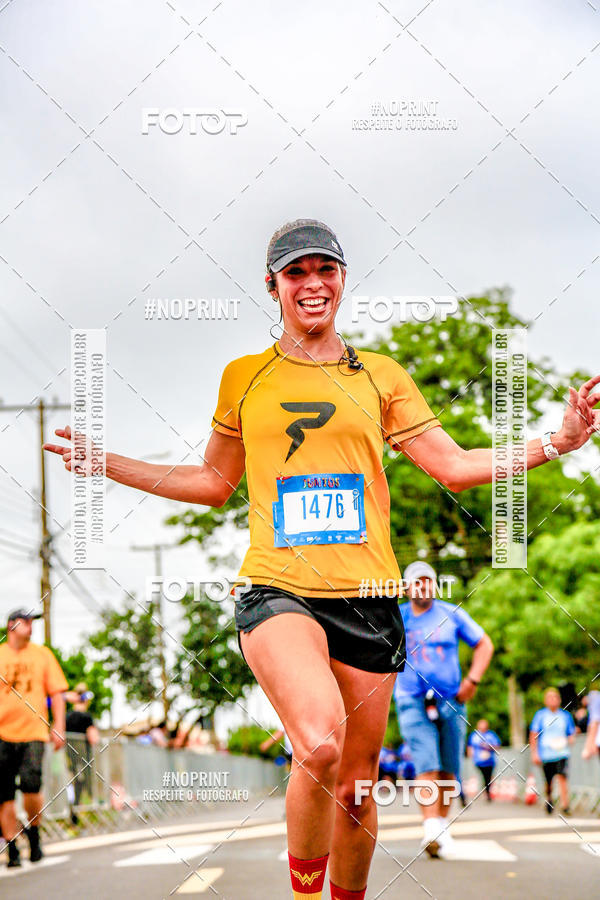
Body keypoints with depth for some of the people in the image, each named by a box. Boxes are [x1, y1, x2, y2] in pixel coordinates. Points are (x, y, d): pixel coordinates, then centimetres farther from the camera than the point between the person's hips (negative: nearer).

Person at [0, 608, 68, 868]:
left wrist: (58, 728, 3)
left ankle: (33, 834, 4)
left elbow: (57, 693, 12)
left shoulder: (42, 654, 12)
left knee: (30, 783, -18)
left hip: (33, 732, 0)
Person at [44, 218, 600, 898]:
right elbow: (214, 483, 23)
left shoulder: (381, 376, 12)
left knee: (354, 785, 8)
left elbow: (455, 467, 12)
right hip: (277, 591, -2)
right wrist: (107, 465, 17)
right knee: (319, 742, -29)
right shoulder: (243, 378, 11)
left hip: (366, 596, 2)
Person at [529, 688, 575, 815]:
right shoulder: (540, 715, 2)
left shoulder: (566, 715, 8)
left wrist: (568, 740, -7)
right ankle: (548, 799, 37)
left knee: (562, 777, -18)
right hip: (546, 755, 0)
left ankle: (565, 806, -19)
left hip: (561, 752, 0)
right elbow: (533, 735, 4)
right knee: (548, 782, 6)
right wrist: (534, 753, -2)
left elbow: (572, 735, 16)